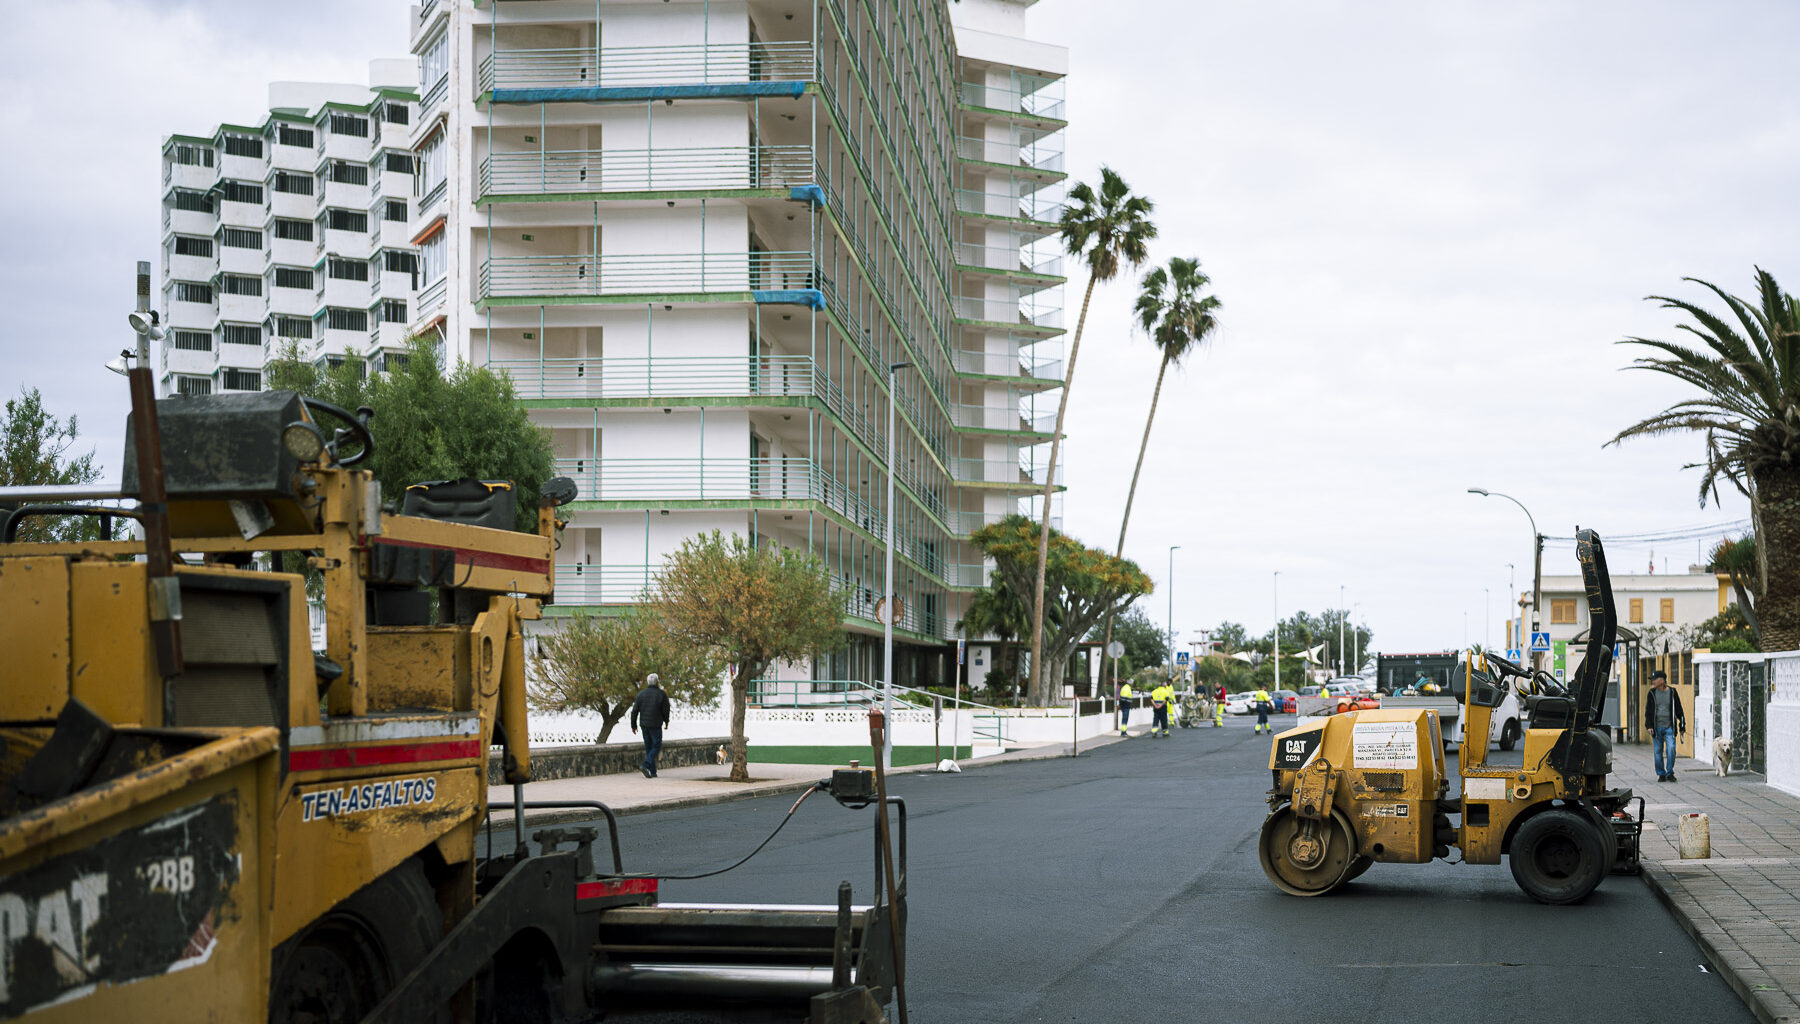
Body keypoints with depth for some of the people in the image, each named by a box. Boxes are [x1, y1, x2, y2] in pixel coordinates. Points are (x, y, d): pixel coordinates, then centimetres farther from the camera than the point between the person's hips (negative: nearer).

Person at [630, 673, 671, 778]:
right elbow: (665, 710, -5)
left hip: (644, 724, 4)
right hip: (656, 725, -4)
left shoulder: (641, 694, 2)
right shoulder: (661, 694, -8)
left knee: (648, 747, 12)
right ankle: (645, 765, -17)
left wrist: (633, 725, 9)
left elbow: (635, 711, 1)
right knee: (656, 747, 3)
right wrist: (666, 722, 13)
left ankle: (652, 772, 11)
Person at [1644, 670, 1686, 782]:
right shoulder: (1652, 694, 5)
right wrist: (1649, 726, -5)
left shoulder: (1672, 693, 3)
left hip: (1669, 727, -1)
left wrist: (1682, 726, 8)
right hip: (1657, 727, 1)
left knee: (1671, 749, -12)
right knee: (1658, 751, 3)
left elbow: (1679, 710, 9)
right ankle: (1661, 774, 13)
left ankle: (1670, 773, 1)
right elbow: (1648, 711, 6)